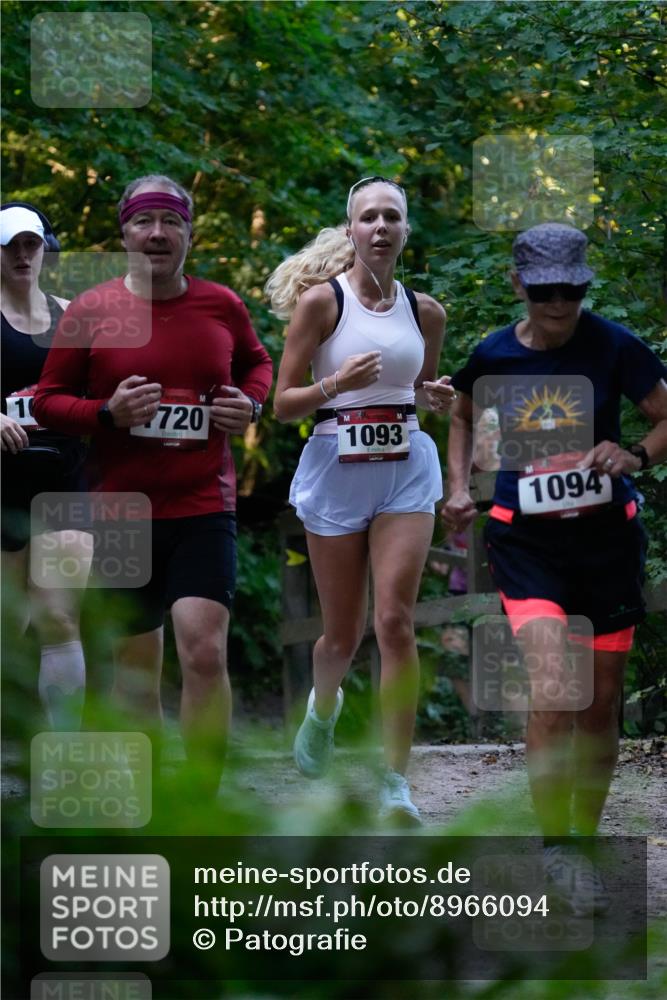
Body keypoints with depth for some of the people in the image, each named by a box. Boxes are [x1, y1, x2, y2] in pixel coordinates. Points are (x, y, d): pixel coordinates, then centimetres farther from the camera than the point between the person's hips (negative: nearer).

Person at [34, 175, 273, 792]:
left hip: (204, 509, 0)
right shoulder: (92, 311, -2)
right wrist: (108, 413, -15)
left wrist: (251, 404, 3)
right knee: (137, 662, 9)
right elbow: (48, 399, 3)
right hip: (123, 508, 0)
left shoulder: (221, 306, 5)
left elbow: (256, 362, 24)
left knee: (205, 650, -16)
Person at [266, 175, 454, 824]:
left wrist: (435, 398, -1)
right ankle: (323, 708, 44)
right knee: (343, 634, 8)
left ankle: (395, 780, -7)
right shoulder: (321, 301, -5)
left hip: (407, 471, 2)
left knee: (395, 622, -11)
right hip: (336, 471, -2)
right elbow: (282, 405, -5)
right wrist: (336, 384, -23)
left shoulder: (425, 312, 6)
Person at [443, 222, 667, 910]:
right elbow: (461, 415, 21)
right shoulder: (493, 357, 0)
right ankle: (556, 848, -16)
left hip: (606, 536, 1)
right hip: (526, 538, -1)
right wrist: (459, 488, 9)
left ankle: (585, 837, 25)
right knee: (551, 688, -20)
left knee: (601, 702, 7)